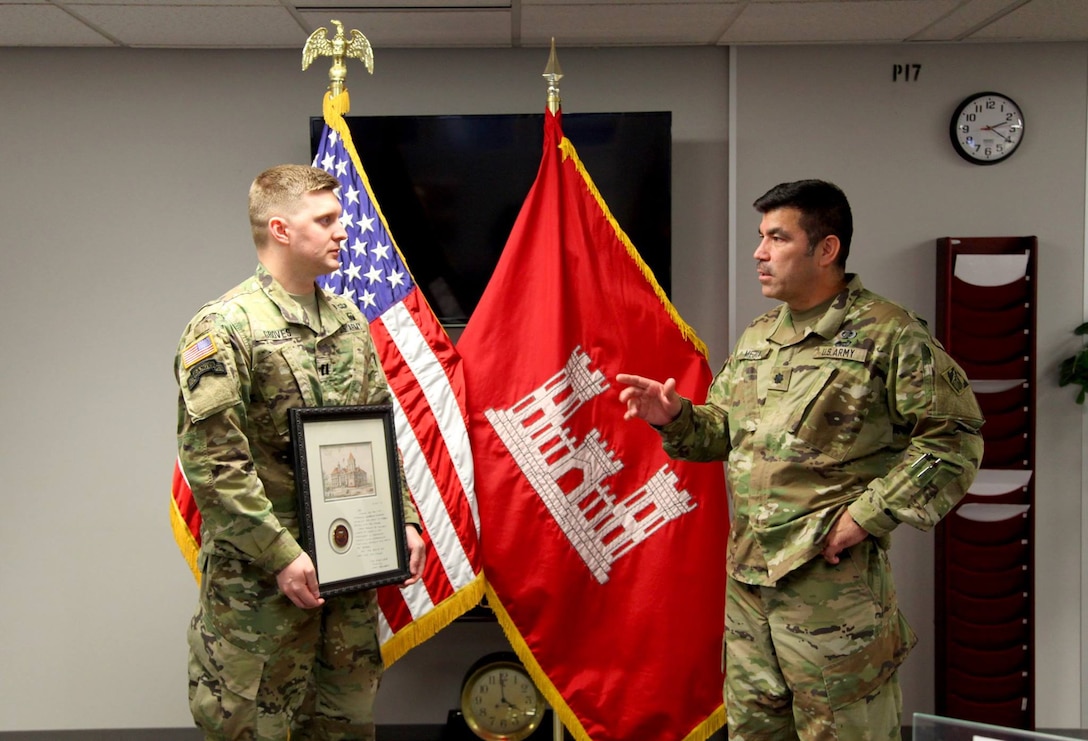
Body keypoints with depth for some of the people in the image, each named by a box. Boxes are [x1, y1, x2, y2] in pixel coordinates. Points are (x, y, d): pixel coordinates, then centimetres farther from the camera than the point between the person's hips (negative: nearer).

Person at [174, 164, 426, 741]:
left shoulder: (349, 321, 10)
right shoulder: (224, 329, -13)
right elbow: (211, 462, -17)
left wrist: (403, 520, 7)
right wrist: (282, 554, -18)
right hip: (260, 578, -6)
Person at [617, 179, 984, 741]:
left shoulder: (888, 334, -9)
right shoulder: (756, 338, 14)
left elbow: (953, 439, -12)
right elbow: (724, 429, 21)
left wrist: (866, 516, -16)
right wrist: (675, 417, -1)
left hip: (834, 580, -7)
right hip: (746, 575, 7)